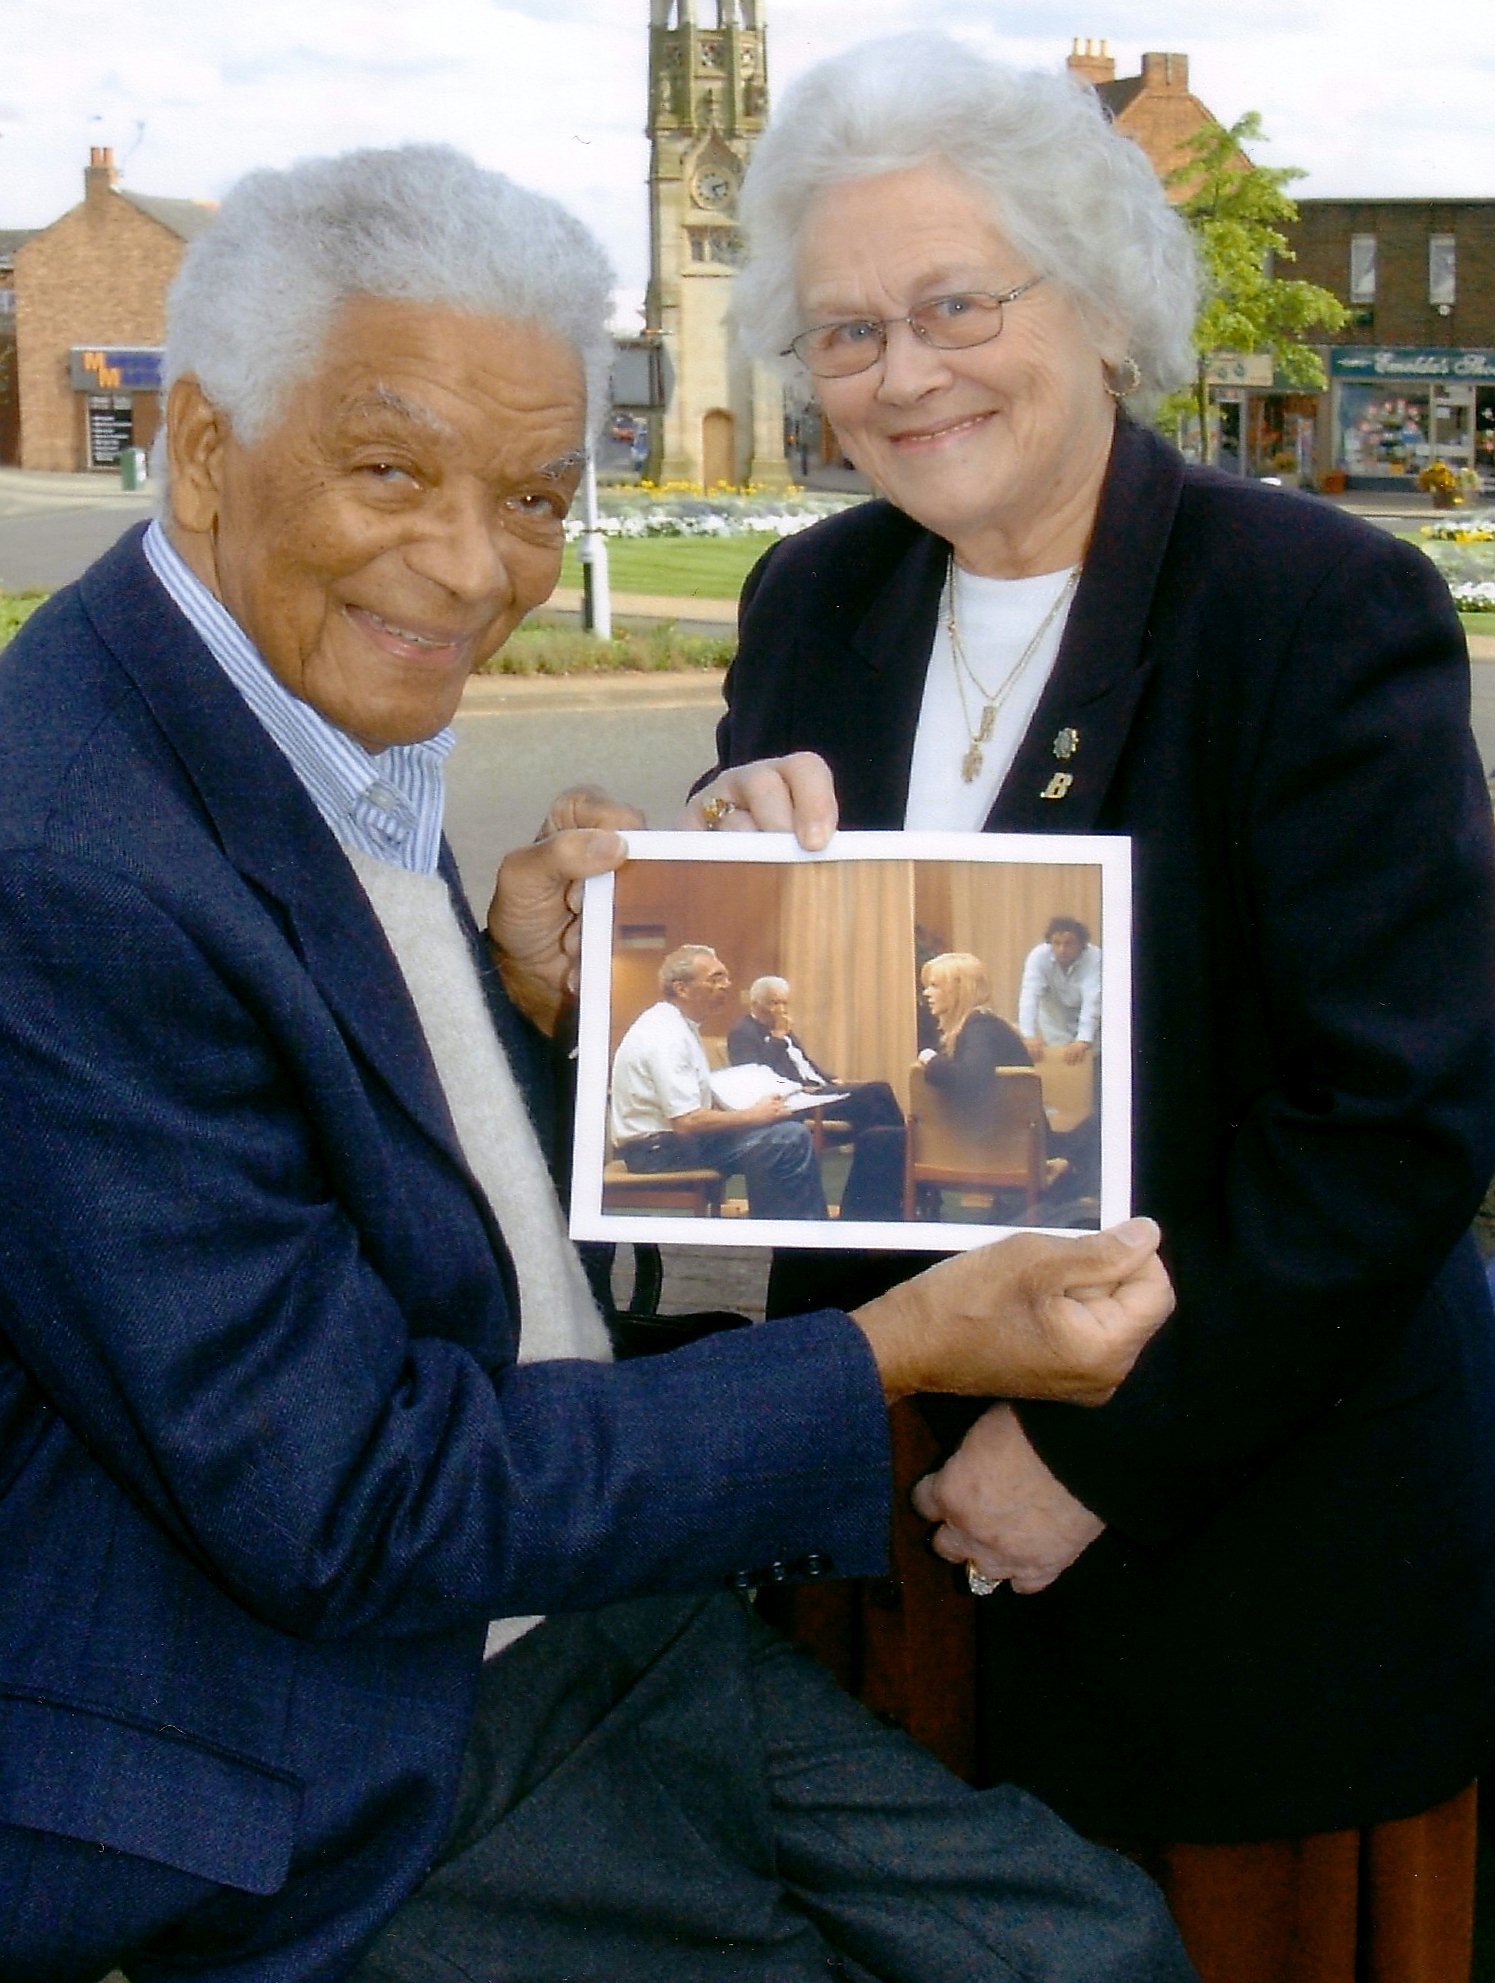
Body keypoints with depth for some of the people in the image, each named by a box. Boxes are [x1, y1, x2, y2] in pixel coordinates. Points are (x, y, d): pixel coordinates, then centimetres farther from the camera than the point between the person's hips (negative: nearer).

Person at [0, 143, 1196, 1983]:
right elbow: (347, 1512, -23)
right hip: (347, 1822, -8)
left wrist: (520, 999, -6)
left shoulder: (343, 735, 2)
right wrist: (898, 1353, -21)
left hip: (584, 1611, 8)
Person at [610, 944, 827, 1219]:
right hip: (661, 1149, -10)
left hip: (673, 1135, 10)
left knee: (792, 1132, 6)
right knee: (790, 1139, -19)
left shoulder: (679, 1026, 10)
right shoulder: (667, 1037, -20)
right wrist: (753, 1115, -15)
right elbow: (687, 1122, -26)